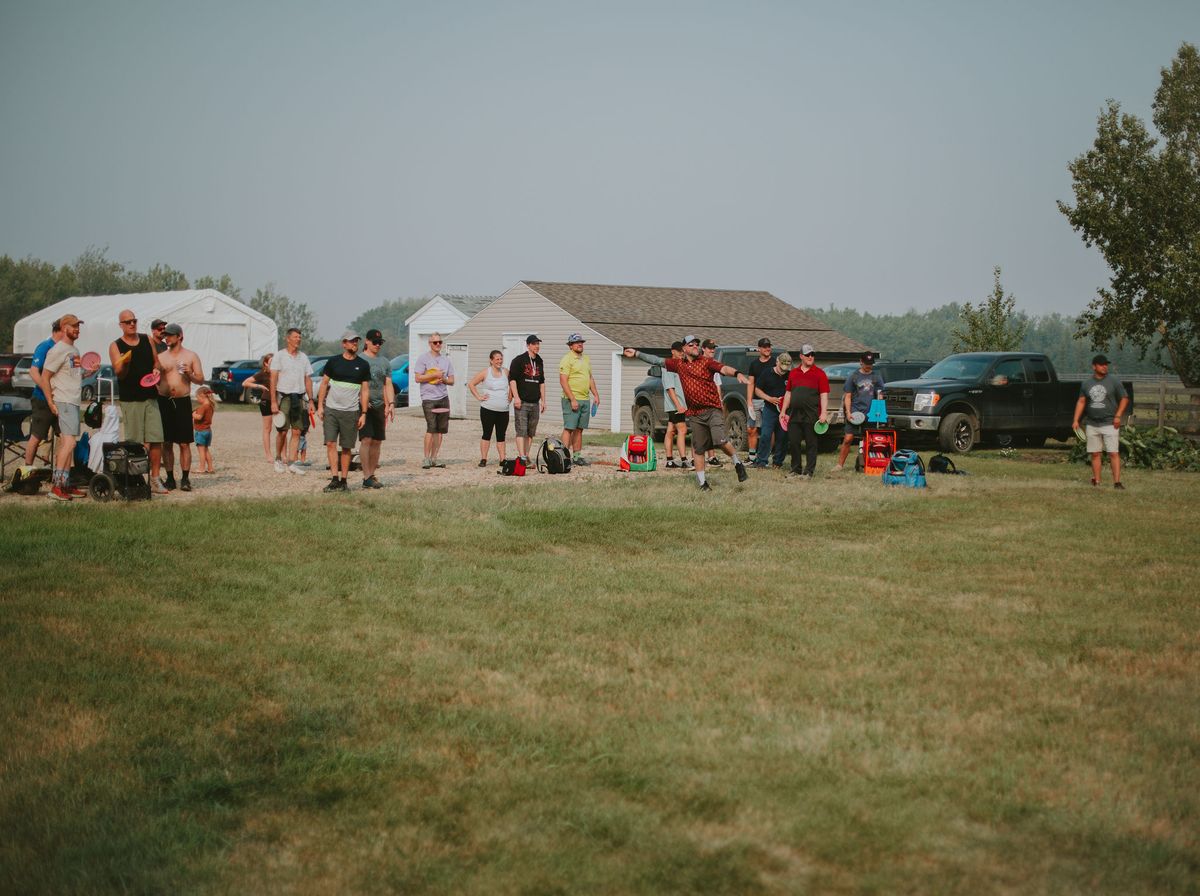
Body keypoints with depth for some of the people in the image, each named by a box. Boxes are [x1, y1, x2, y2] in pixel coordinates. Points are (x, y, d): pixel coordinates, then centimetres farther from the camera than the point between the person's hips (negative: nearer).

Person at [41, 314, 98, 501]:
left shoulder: (74, 350, 18)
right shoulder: (58, 350, -10)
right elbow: (45, 377, -11)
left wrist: (89, 372, 8)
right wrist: (50, 403, -15)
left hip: (74, 401, 10)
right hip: (64, 402, -10)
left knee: (68, 444, 11)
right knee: (69, 442, -17)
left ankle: (65, 485, 15)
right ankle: (56, 486, -19)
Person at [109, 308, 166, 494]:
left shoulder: (147, 340, 12)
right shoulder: (116, 346, 1)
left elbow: (156, 362, 19)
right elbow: (118, 373, -9)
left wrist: (155, 373, -2)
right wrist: (124, 363, -30)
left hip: (151, 396, 3)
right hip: (130, 400, -3)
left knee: (156, 440, -2)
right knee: (134, 443, -4)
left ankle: (154, 479, 4)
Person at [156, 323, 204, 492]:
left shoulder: (191, 356, 6)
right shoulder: (160, 357, 10)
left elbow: (201, 379, 6)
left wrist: (189, 374, -12)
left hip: (183, 402, -2)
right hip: (164, 401, 2)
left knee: (184, 443, -3)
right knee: (166, 443, 2)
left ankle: (185, 478, 1)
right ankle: (170, 478, 8)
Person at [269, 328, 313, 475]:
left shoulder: (303, 357, 13)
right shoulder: (279, 356, -1)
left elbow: (308, 380, 15)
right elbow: (273, 379, -5)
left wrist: (311, 400, 8)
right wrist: (273, 402, -12)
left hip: (299, 397, 4)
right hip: (284, 396, -4)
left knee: (296, 432, 0)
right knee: (283, 431, -4)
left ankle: (291, 463, 2)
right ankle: (278, 459, 14)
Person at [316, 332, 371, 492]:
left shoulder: (363, 365, 4)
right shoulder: (333, 362, 5)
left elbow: (365, 390, 4)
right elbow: (324, 384, 9)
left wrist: (363, 413, -3)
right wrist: (320, 406, 1)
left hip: (351, 412, 0)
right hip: (331, 409, 0)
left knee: (347, 448, 4)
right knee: (331, 443, -9)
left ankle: (343, 481, 11)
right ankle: (334, 479, -10)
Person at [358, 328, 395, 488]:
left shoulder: (385, 362, 15)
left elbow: (388, 385, 14)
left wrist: (391, 403, 2)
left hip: (379, 405, 6)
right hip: (364, 406, -6)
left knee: (377, 442, 5)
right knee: (366, 440, -13)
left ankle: (371, 475, 12)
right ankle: (367, 477, -14)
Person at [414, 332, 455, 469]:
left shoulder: (446, 360, 15)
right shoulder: (423, 359, 1)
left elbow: (451, 380, 16)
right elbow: (418, 378, -6)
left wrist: (443, 379, -5)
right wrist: (434, 375, -13)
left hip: (443, 398, 5)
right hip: (429, 398, -5)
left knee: (440, 430, 4)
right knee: (431, 428, -14)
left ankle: (434, 458, 10)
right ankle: (426, 459, -10)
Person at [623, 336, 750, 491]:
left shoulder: (706, 362, 0)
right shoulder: (679, 365, 12)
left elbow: (724, 368, -17)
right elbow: (657, 361, 19)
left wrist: (737, 373, -37)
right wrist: (636, 354, 20)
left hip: (713, 410, -4)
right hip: (695, 414, 5)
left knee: (721, 441, -20)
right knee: (698, 449, 7)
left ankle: (738, 464, 4)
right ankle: (702, 482, 15)